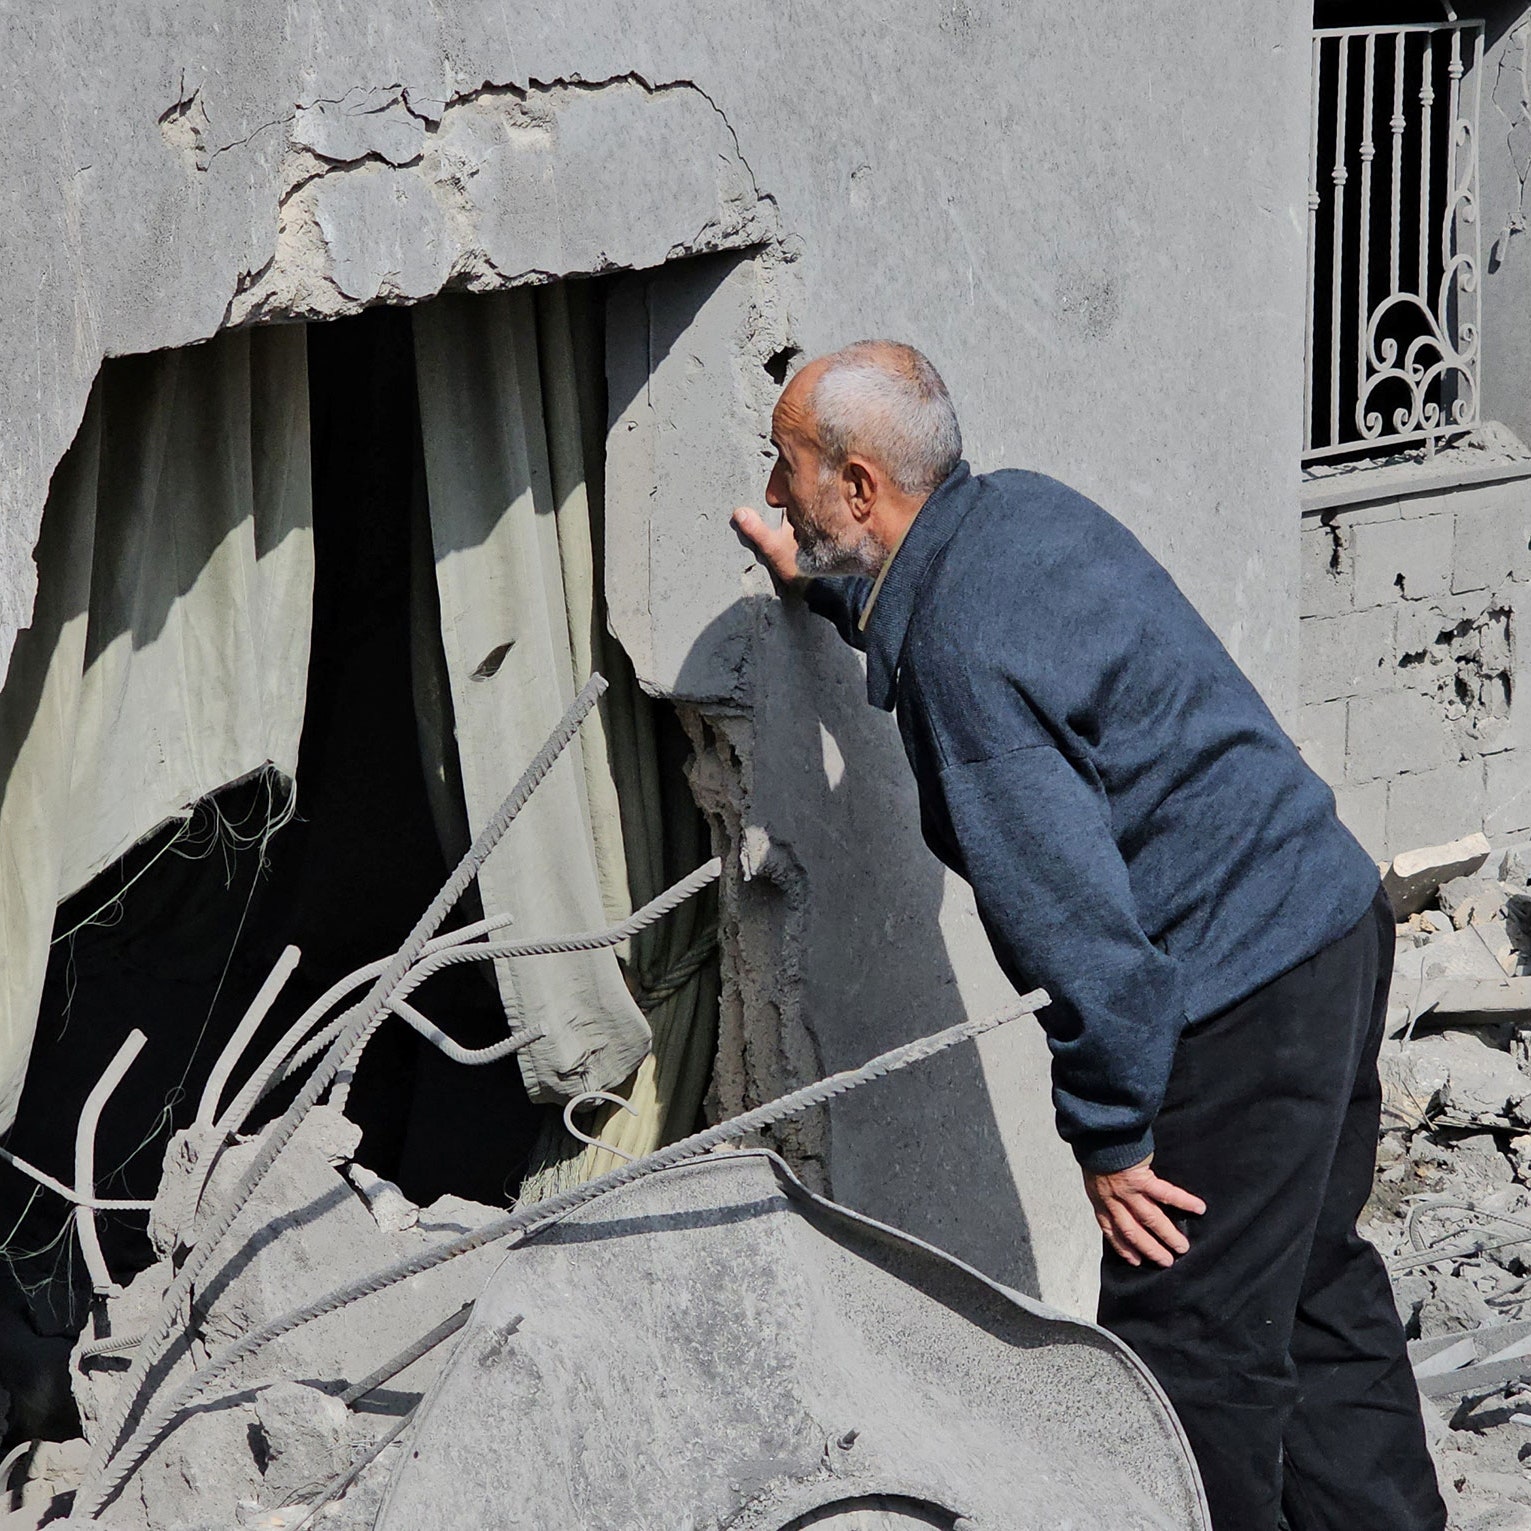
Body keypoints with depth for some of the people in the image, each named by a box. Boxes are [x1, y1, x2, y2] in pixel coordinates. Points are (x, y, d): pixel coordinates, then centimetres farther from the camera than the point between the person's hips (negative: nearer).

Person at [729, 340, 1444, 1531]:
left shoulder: (962, 661, -23)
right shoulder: (1016, 505, 5)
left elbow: (1072, 913, -25)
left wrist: (1111, 1134, -16)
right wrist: (826, 584, 39)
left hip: (1239, 999, -10)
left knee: (1189, 1343, 2)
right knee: (1313, 1283, 21)